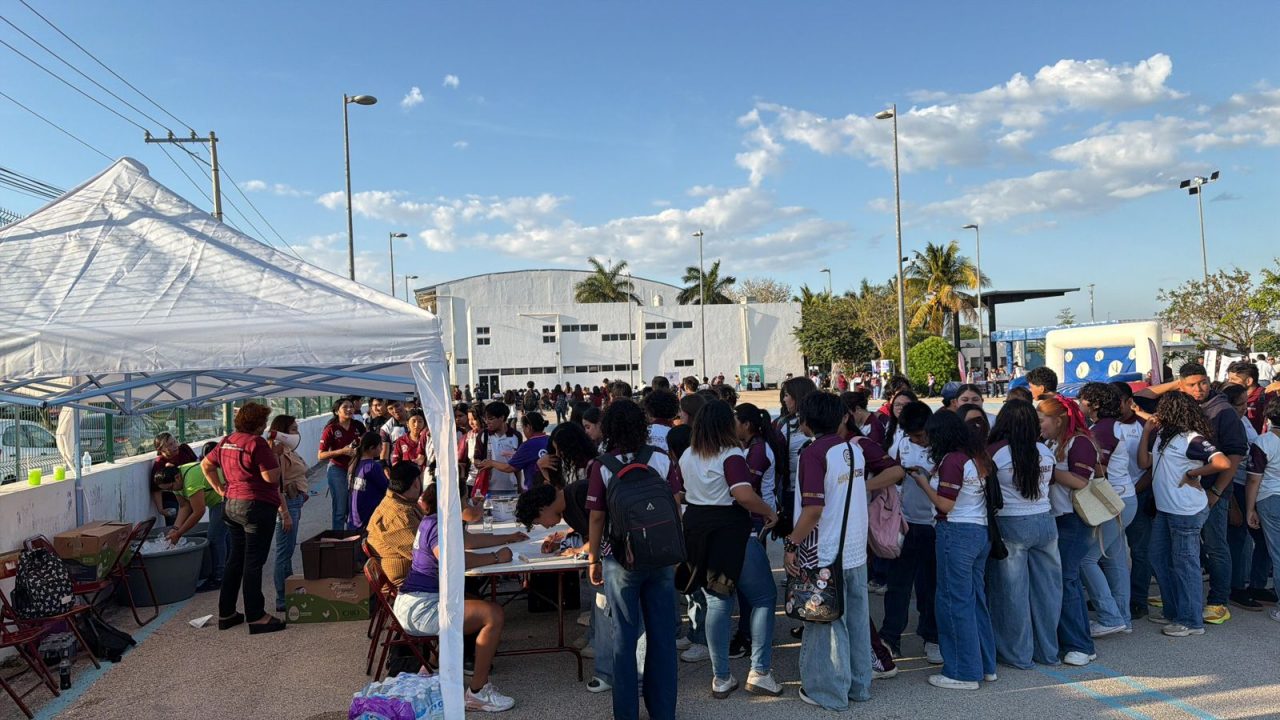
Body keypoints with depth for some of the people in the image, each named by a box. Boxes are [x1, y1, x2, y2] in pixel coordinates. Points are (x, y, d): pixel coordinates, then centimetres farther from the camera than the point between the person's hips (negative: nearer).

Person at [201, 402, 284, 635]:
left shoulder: (227, 441, 9)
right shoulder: (257, 443, -17)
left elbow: (206, 464, 20)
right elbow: (272, 477, -19)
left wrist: (220, 489, 18)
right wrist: (273, 455, -4)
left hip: (231, 505, 8)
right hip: (257, 506, -8)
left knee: (235, 559, 16)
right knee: (253, 563, -3)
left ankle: (226, 613, 23)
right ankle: (256, 617, 3)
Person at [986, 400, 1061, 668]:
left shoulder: (995, 451, -10)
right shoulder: (1046, 451, 3)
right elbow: (1049, 483, 13)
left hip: (1011, 525, -4)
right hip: (1045, 523, 4)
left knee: (1013, 590, 6)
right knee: (1046, 588, 13)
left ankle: (1019, 654, 15)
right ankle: (1048, 651, 25)